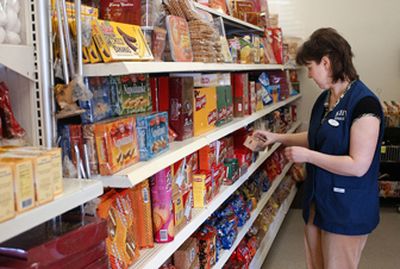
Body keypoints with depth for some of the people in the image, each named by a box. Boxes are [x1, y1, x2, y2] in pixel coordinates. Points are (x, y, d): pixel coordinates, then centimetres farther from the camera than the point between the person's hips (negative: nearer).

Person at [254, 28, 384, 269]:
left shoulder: (363, 102, -22)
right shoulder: (325, 99, 5)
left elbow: (358, 166, -24)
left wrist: (306, 155, -20)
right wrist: (277, 137, 12)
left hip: (347, 207, -8)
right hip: (318, 198, 8)